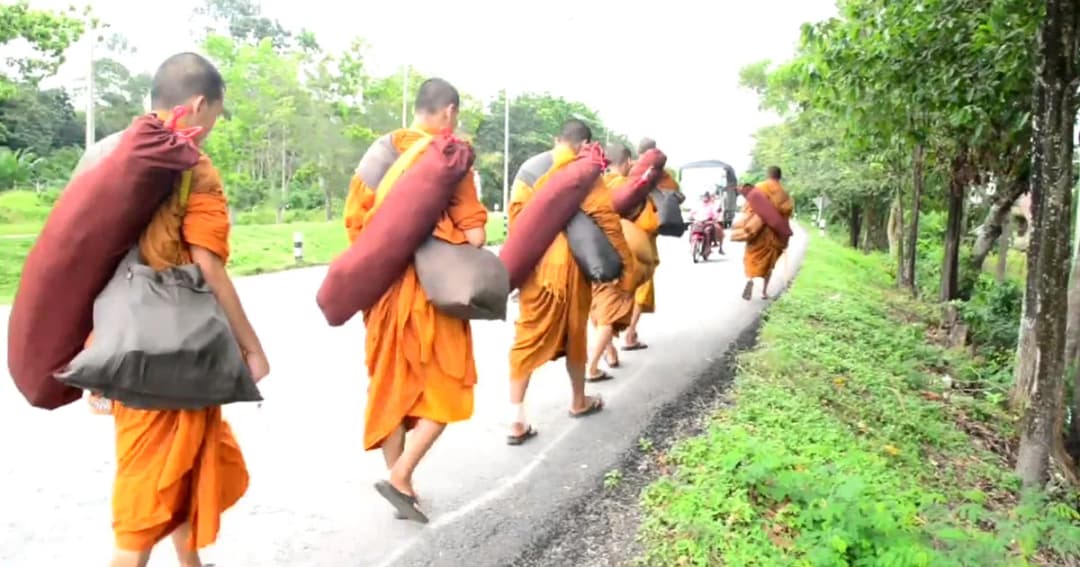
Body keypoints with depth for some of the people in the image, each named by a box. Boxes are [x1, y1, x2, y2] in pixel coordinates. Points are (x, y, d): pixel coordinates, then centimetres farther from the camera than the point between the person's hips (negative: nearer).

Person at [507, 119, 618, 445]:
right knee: (575, 333, 15)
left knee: (528, 337, 3)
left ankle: (517, 420, -2)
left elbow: (515, 215, 5)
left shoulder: (529, 168, 7)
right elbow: (606, 217, -8)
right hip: (569, 264, -3)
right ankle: (579, 401, 34)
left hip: (534, 264, 3)